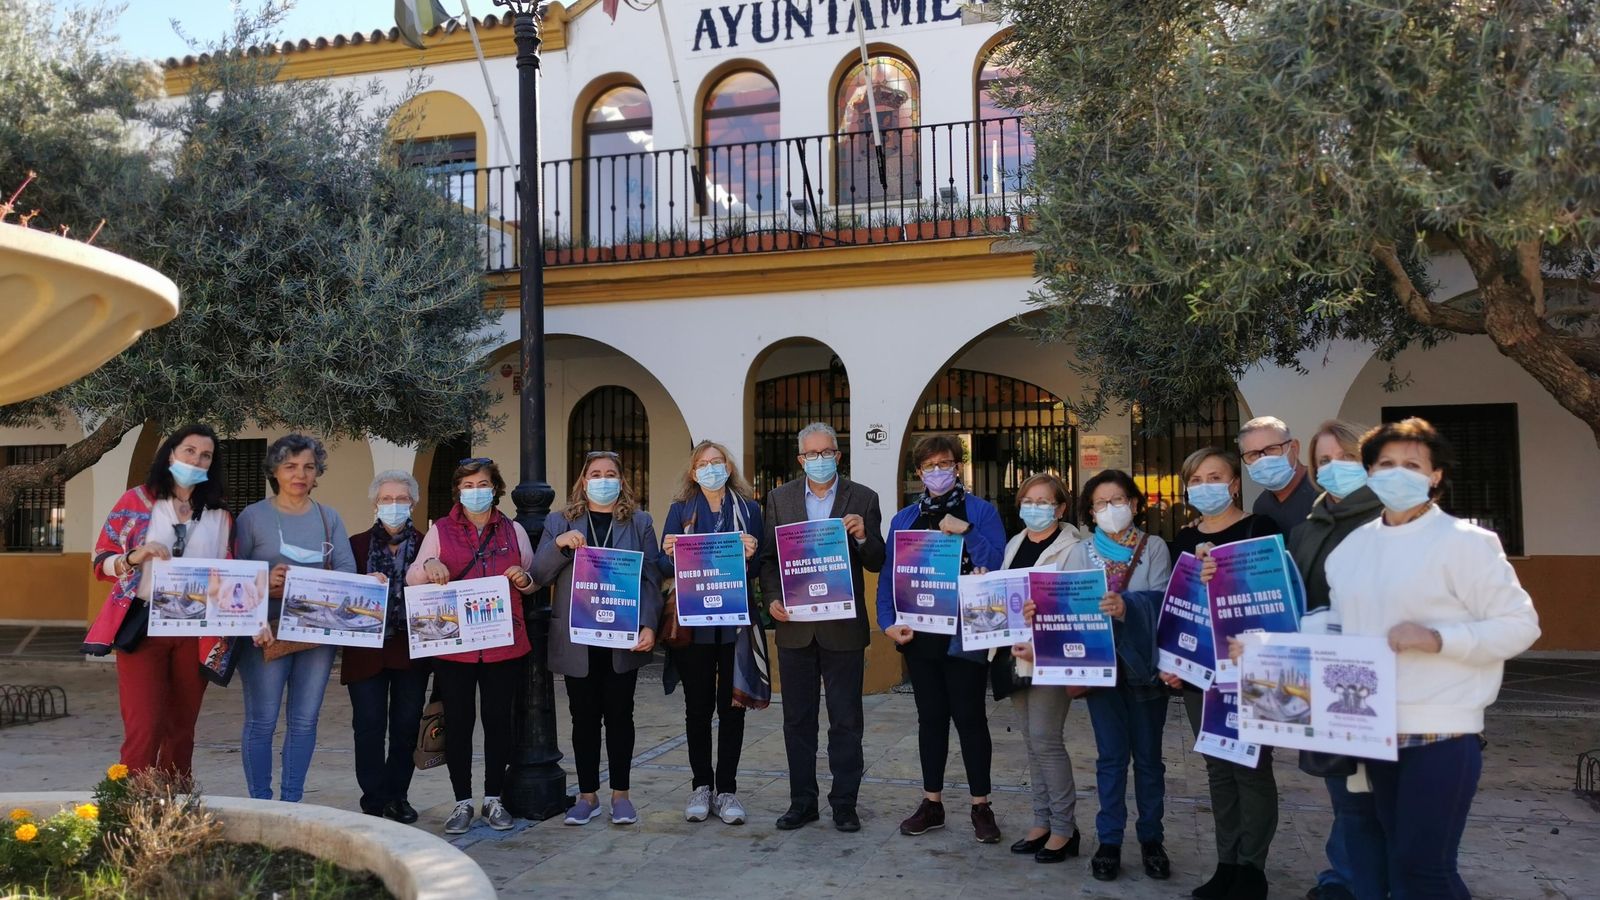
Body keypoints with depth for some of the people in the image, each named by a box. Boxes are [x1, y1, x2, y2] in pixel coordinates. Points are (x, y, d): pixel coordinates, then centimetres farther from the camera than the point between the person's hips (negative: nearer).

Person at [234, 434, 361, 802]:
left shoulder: (329, 518, 12)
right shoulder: (253, 516, 4)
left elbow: (347, 571, 3)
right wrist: (265, 583, -21)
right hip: (267, 631, -3)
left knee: (305, 719, 7)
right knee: (261, 720, -1)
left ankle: (291, 800, 17)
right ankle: (260, 802, 10)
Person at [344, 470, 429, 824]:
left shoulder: (426, 545, 4)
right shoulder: (357, 544, 6)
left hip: (411, 650, 0)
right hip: (367, 651, 0)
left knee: (407, 726, 6)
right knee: (369, 726, 0)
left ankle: (397, 795, 20)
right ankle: (375, 799, 11)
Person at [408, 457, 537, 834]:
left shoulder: (513, 530, 10)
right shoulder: (440, 530, 6)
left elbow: (536, 581, 14)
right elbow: (411, 579, 4)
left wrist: (524, 579, -9)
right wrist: (429, 565, -18)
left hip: (504, 644, 1)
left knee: (498, 719, 5)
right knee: (458, 721, 3)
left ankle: (493, 799, 18)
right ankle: (463, 802, 15)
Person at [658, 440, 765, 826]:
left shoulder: (749, 508, 7)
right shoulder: (681, 509, 8)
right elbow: (665, 568, 6)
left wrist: (752, 555, -16)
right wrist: (670, 554, -15)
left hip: (736, 621, 0)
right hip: (694, 622, 0)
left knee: (732, 705, 3)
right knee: (698, 707, 5)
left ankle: (727, 790, 12)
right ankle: (701, 786, 18)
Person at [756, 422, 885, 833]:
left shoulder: (863, 499, 1)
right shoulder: (779, 498, 6)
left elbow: (877, 563, -1)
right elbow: (767, 556, 6)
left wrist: (863, 537, -21)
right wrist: (772, 598, -9)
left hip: (843, 628, -2)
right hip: (794, 625, 2)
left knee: (846, 721, 5)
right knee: (797, 720, 10)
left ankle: (845, 803, 17)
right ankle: (802, 801, 22)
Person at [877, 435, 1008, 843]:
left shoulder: (981, 512, 0)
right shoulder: (903, 519, 11)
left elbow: (997, 565, -10)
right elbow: (888, 575, 7)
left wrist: (966, 532, -21)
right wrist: (888, 622, -6)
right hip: (918, 635, 4)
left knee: (969, 717, 2)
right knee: (930, 717, 13)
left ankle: (981, 806, 15)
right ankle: (932, 803, 23)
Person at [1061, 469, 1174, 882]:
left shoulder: (1154, 547, 1)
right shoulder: (1080, 552, 5)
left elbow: (1160, 600, -13)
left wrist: (1127, 605, -33)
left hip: (1143, 664, -1)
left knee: (1148, 755, 8)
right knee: (1111, 755, 6)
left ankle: (1151, 839, 19)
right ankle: (1109, 841, 14)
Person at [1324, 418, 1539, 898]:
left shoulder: (1465, 541, -8)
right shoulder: (1350, 548, 10)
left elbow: (1520, 623, -11)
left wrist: (1436, 639, -21)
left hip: (1442, 733, -6)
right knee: (1403, 861, 16)